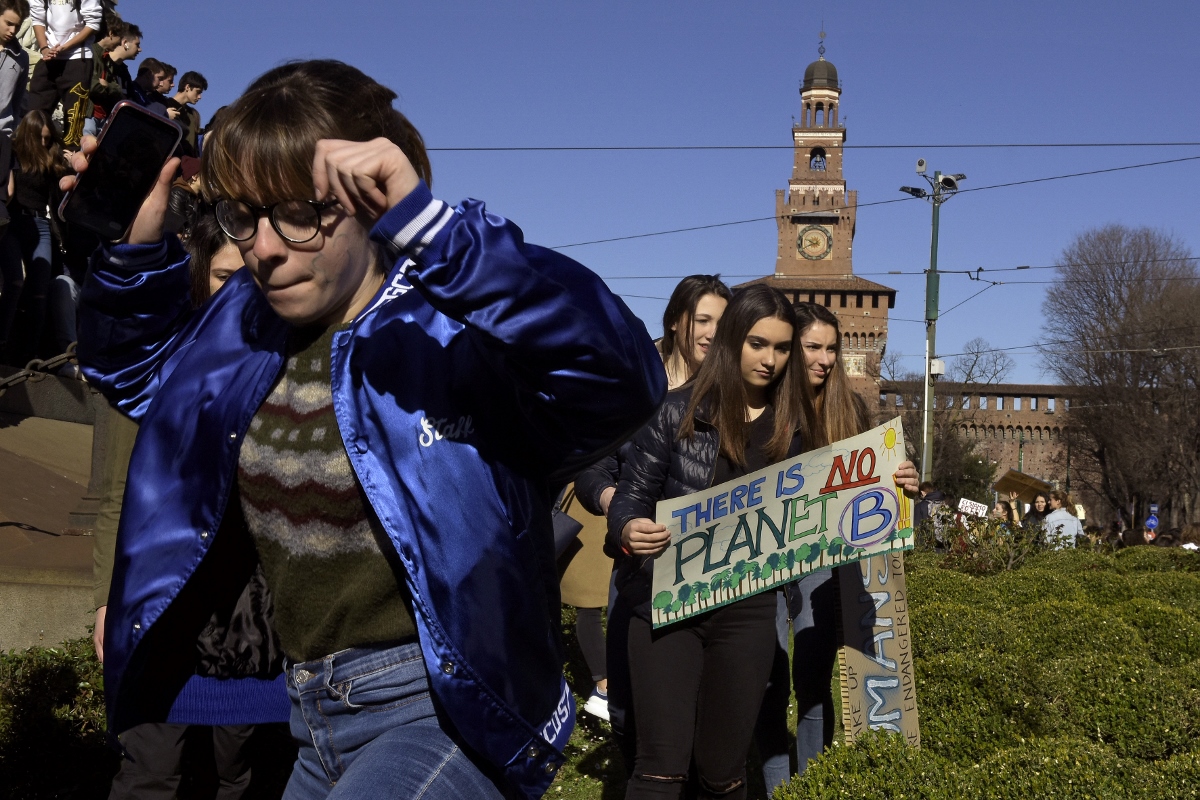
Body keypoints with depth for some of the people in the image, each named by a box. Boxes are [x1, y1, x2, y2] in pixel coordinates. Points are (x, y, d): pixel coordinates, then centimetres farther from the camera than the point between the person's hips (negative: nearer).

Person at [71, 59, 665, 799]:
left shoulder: (460, 335, -21)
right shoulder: (243, 324, 2)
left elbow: (621, 376, -39)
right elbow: (139, 370, 22)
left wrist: (429, 225, -42)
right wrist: (134, 249, 2)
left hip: (448, 710, -7)